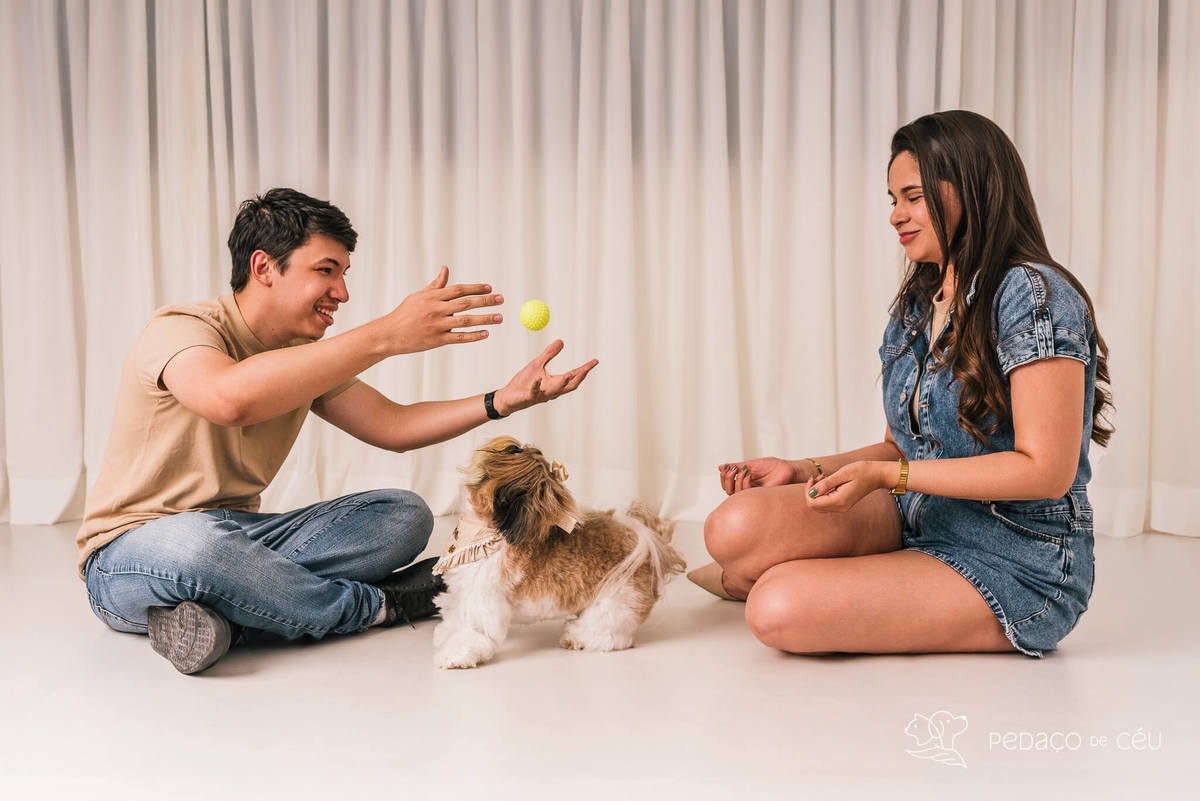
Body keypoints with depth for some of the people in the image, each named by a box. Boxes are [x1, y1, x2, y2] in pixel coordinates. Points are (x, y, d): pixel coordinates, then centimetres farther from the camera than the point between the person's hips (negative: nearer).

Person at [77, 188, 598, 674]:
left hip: (237, 540, 7)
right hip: (129, 558, -7)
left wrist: (504, 401, -7)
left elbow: (392, 425, 8)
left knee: (404, 515, -6)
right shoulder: (180, 329, -18)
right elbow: (230, 398, -41)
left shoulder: (304, 358, 8)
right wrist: (385, 336, -42)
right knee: (195, 541, -43)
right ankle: (377, 606, -16)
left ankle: (221, 613, -23)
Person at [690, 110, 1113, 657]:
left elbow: (1047, 471, -20)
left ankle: (750, 579, 9)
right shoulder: (915, 307, 12)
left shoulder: (1033, 294, -14)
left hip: (1017, 560, -6)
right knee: (735, 524, -23)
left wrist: (885, 475, -20)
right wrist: (804, 470, 0)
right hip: (917, 519, 7)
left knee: (779, 610, -26)